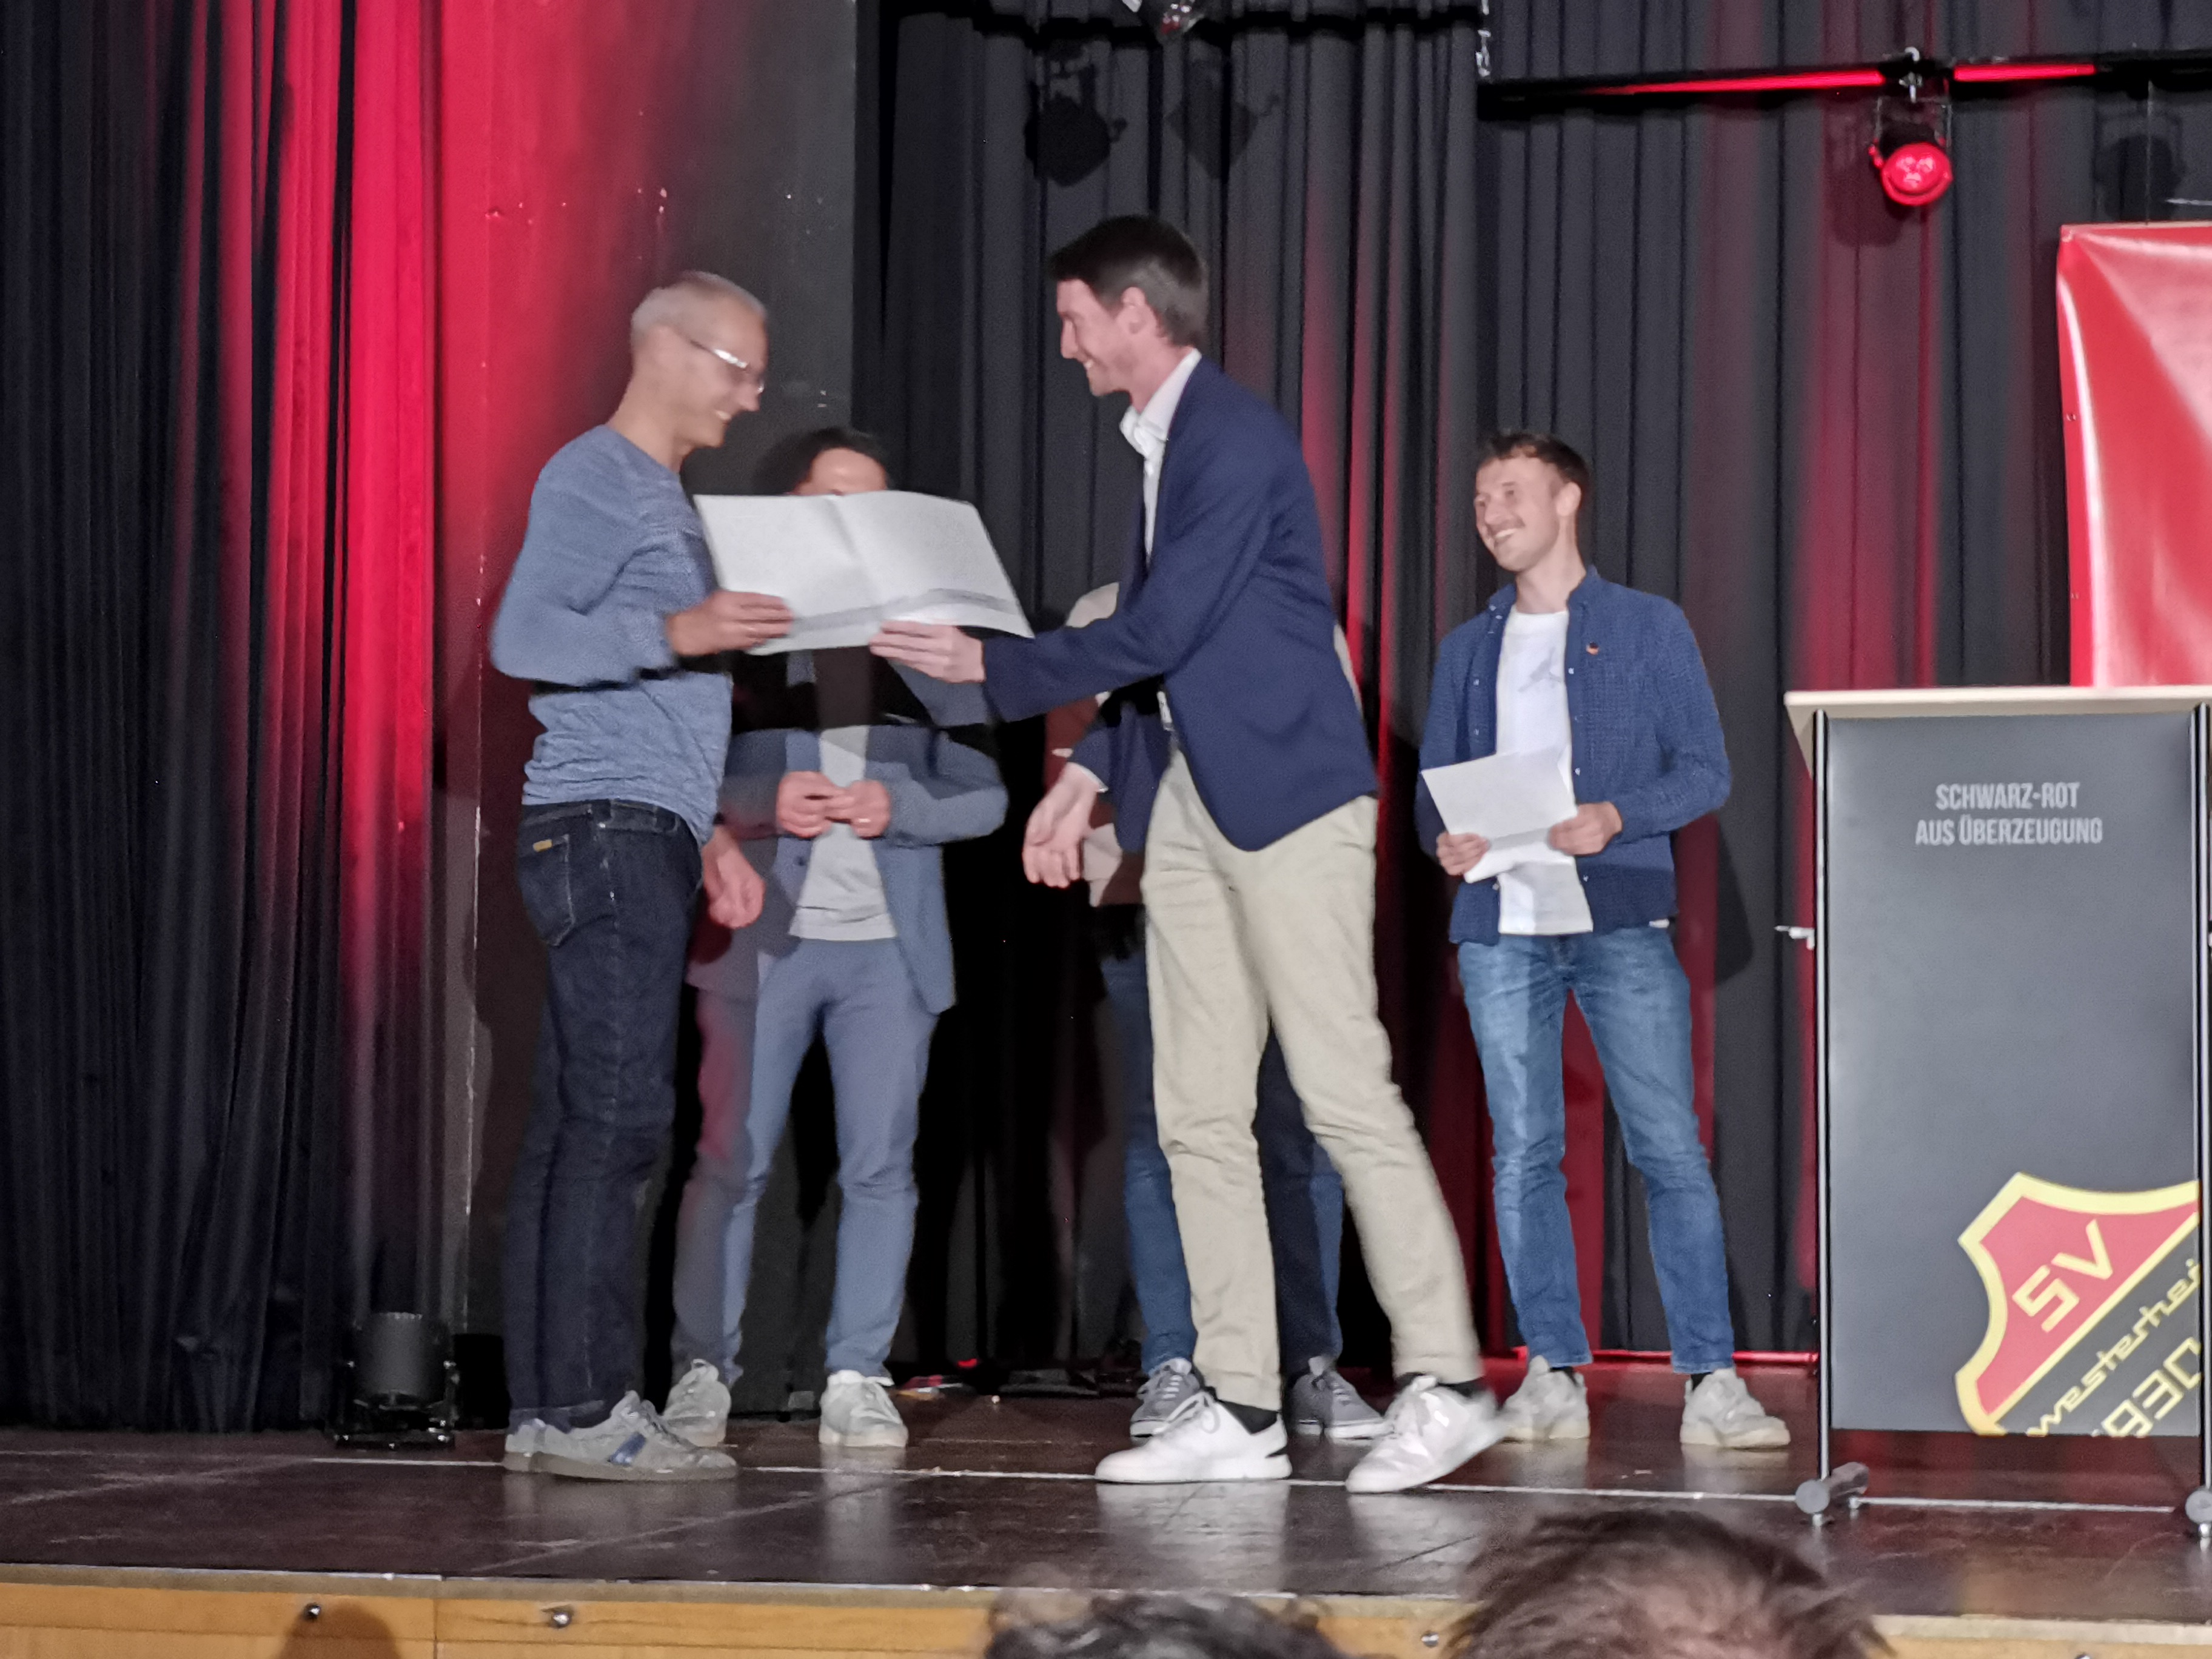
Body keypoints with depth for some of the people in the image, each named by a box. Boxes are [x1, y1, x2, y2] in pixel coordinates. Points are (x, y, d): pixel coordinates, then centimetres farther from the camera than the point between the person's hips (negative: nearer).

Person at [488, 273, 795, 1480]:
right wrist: (676, 634, -28)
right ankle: (583, 1407, -15)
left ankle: (547, 1411, 5)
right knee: (615, 1116, -13)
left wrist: (706, 837, 24)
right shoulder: (593, 477, -5)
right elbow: (524, 638, -17)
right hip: (605, 832, -10)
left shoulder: (662, 495, 25)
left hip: (643, 836, 10)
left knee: (574, 1120, 6)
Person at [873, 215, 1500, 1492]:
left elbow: (1159, 630, -18)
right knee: (1199, 1113, 6)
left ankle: (1446, 1382, -4)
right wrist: (1092, 773, 14)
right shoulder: (1162, 441, 16)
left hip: (1290, 799, -10)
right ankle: (1241, 1410, 9)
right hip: (1195, 803, 10)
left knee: (1347, 1094, -10)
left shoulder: (1236, 440, -13)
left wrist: (993, 667, -9)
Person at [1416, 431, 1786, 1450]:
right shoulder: (1468, 650, 19)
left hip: (1621, 923, -3)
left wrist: (1614, 817, -15)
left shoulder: (1648, 628, 8)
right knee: (1523, 1154, 1)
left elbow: (1704, 770, 2)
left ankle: (1711, 1382, -9)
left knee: (1669, 1147, -9)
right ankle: (1554, 1376, 6)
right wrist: (1445, 840, -5)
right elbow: (1433, 783, 18)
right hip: (1500, 926, 3)